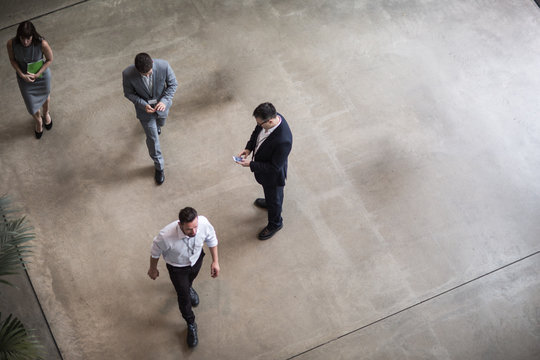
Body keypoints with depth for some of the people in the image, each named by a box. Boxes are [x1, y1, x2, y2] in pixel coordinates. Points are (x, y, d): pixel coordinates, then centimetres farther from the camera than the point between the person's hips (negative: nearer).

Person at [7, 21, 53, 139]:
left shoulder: (42, 44, -34)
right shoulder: (11, 44, -28)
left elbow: (49, 59, -16)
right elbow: (12, 60, -9)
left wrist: (37, 74, -22)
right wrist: (22, 75, -21)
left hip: (42, 76, -1)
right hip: (24, 78, 1)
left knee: (45, 96, 29)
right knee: (31, 105, 16)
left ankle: (46, 114, 65)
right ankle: (38, 121, 51)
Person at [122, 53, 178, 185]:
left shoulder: (163, 66, -32)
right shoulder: (127, 74, -33)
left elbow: (173, 84, -14)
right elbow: (128, 93, -14)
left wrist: (165, 101, -28)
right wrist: (143, 105, -27)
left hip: (161, 105, 2)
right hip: (145, 108, -2)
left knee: (160, 124, 33)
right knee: (152, 138, 10)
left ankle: (156, 125, 73)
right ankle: (159, 167, 33)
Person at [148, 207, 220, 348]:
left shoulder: (204, 223, -38)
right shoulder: (166, 236, -45)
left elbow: (211, 239, -12)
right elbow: (155, 252, -20)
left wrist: (215, 261, -5)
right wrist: (153, 269, -2)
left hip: (196, 259, 3)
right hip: (177, 267, -3)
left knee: (190, 279, 35)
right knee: (184, 297, 9)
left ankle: (188, 287, 73)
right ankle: (191, 325, 38)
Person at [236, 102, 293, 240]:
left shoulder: (283, 140, -45)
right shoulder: (271, 116, -23)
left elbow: (274, 167, -32)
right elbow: (256, 132, 1)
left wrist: (251, 165, -27)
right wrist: (249, 148, -11)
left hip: (273, 174, -7)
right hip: (262, 165, 7)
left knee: (274, 198, 22)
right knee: (268, 191, 37)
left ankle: (275, 224, 50)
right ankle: (269, 202, 69)